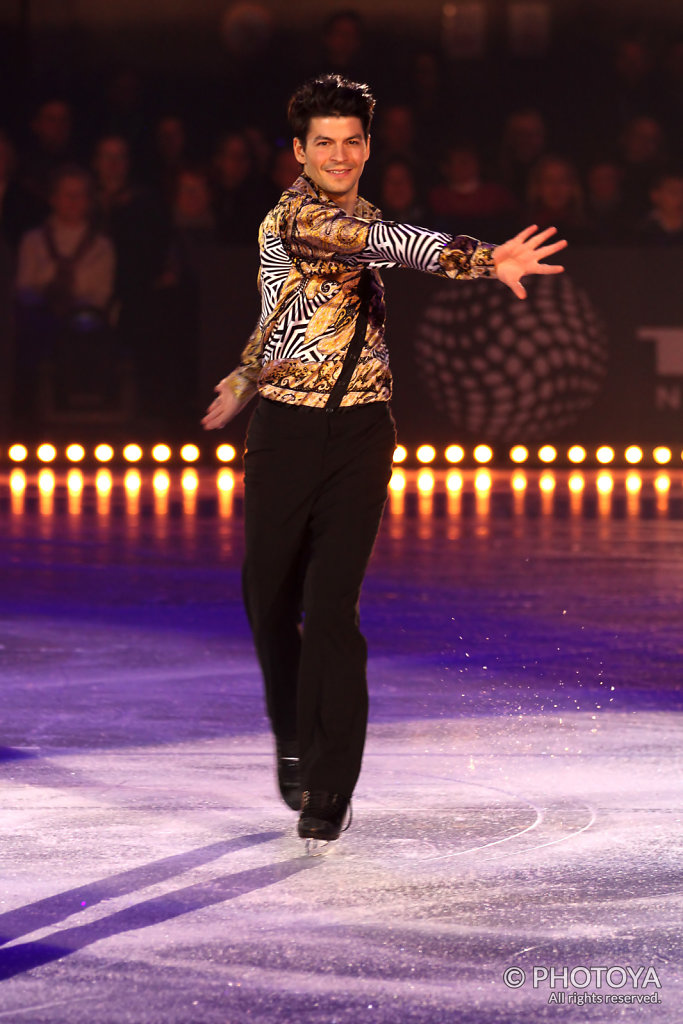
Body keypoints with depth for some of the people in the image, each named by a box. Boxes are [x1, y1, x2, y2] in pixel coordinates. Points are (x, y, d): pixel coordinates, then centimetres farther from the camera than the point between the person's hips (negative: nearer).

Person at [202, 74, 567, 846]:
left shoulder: (357, 217, 11)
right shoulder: (292, 219, -11)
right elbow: (389, 244, -29)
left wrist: (245, 379, 32)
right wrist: (484, 260, -42)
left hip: (360, 434, 2)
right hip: (286, 430, -2)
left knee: (332, 608, 2)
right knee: (269, 596, 3)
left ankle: (327, 788, 7)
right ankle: (294, 735, 22)